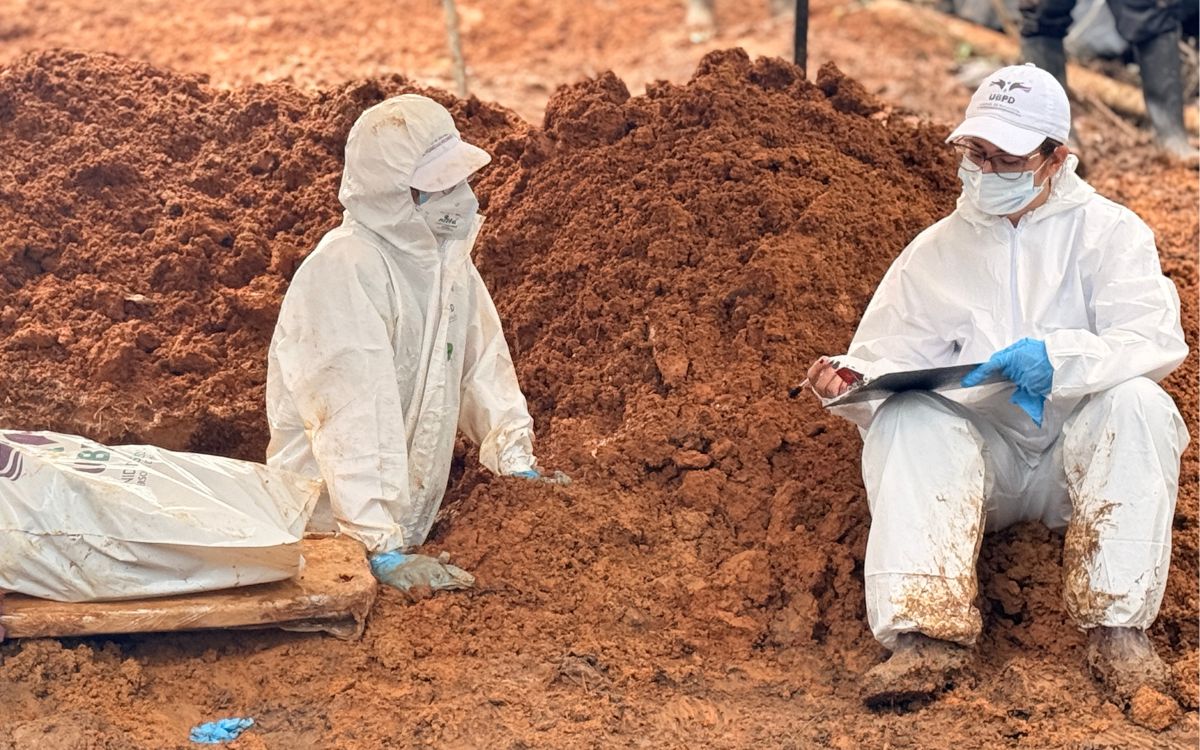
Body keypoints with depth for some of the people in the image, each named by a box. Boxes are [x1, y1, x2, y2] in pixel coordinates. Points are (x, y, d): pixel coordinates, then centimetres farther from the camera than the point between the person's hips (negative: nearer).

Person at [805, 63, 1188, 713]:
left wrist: (1057, 358, -28)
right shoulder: (934, 252, 13)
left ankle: (1119, 627, -32)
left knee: (1136, 401, -31)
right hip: (981, 457, 2)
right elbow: (887, 358, 7)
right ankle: (927, 635, -39)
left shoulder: (1107, 231, 4)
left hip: (1082, 453, -2)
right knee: (905, 420, -26)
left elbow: (1158, 338, -11)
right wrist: (849, 384, -18)